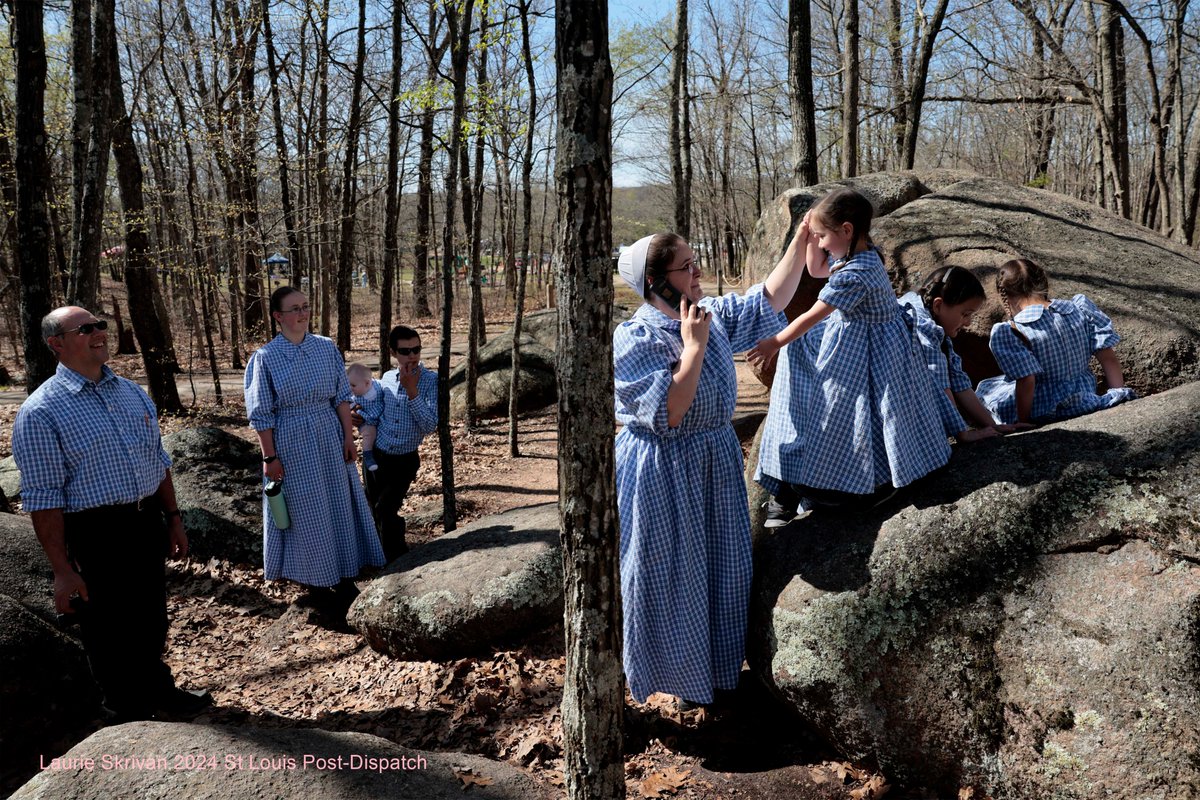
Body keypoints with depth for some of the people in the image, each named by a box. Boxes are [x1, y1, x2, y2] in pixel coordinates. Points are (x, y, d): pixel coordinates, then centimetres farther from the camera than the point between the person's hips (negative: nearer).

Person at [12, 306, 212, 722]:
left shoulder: (132, 393, 8)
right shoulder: (41, 412, -13)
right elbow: (43, 498, -15)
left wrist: (173, 519, 14)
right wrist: (63, 571, -16)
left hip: (149, 526, 6)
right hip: (97, 539, -6)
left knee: (151, 620, 22)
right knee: (111, 633, 10)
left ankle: (158, 691, 45)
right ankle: (130, 715, 30)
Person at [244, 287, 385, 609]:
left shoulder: (327, 348, 0)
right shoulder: (265, 357, -8)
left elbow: (342, 397, 4)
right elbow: (262, 413, -6)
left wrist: (349, 438, -1)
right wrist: (270, 457, -8)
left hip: (330, 438, 3)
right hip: (292, 441, -3)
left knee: (339, 505, 9)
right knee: (306, 512, 6)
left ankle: (344, 577, 24)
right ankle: (315, 584, 21)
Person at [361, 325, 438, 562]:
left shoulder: (431, 381, -12)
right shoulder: (387, 379, 1)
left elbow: (430, 426, -20)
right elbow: (378, 418, 12)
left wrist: (411, 390, -26)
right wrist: (360, 417, -10)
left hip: (405, 461, -5)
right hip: (377, 455, 5)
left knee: (386, 510, -14)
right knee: (375, 510, 14)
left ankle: (398, 559, 7)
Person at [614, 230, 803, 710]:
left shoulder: (713, 315, 1)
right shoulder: (634, 339, -21)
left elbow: (770, 299, 7)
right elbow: (668, 414, -28)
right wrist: (694, 345, -26)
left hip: (716, 465, 7)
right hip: (662, 475, -7)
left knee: (720, 568, 18)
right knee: (673, 576, 8)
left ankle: (716, 666, 40)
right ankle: (678, 676, 30)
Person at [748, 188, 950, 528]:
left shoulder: (855, 274, -28)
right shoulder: (856, 255, 2)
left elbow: (811, 316, -22)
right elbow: (816, 270, 22)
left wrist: (775, 343, -12)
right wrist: (808, 238, 7)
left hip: (864, 354, -11)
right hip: (851, 339, 11)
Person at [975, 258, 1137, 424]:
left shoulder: (1008, 333, -18)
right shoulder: (1081, 307, -2)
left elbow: (1026, 381, -23)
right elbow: (1109, 359, -2)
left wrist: (1022, 424, -13)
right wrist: (1119, 396, 7)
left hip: (1042, 415, -6)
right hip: (1085, 406, 6)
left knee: (985, 387, 22)